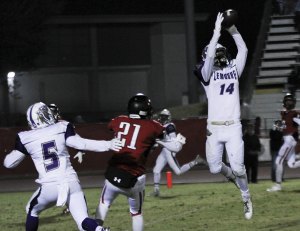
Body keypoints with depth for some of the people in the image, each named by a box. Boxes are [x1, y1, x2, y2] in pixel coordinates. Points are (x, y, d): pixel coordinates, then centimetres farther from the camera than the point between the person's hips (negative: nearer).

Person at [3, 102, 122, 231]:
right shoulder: (62, 129, 2)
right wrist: (108, 145, -12)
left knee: (32, 211, 28)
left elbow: (9, 163, 9)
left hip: (49, 187, -1)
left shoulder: (25, 138, 2)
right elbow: (79, 143, -12)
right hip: (71, 183, 1)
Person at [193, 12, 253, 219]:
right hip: (214, 128, -1)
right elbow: (209, 55, -14)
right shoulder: (207, 74, 2)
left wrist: (233, 31, -1)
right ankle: (231, 174, 35)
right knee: (215, 168, 1)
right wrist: (217, 31, -14)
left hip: (234, 127, 1)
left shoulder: (233, 70, 13)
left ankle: (247, 198, 13)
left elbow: (243, 51, 7)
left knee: (238, 167, -7)